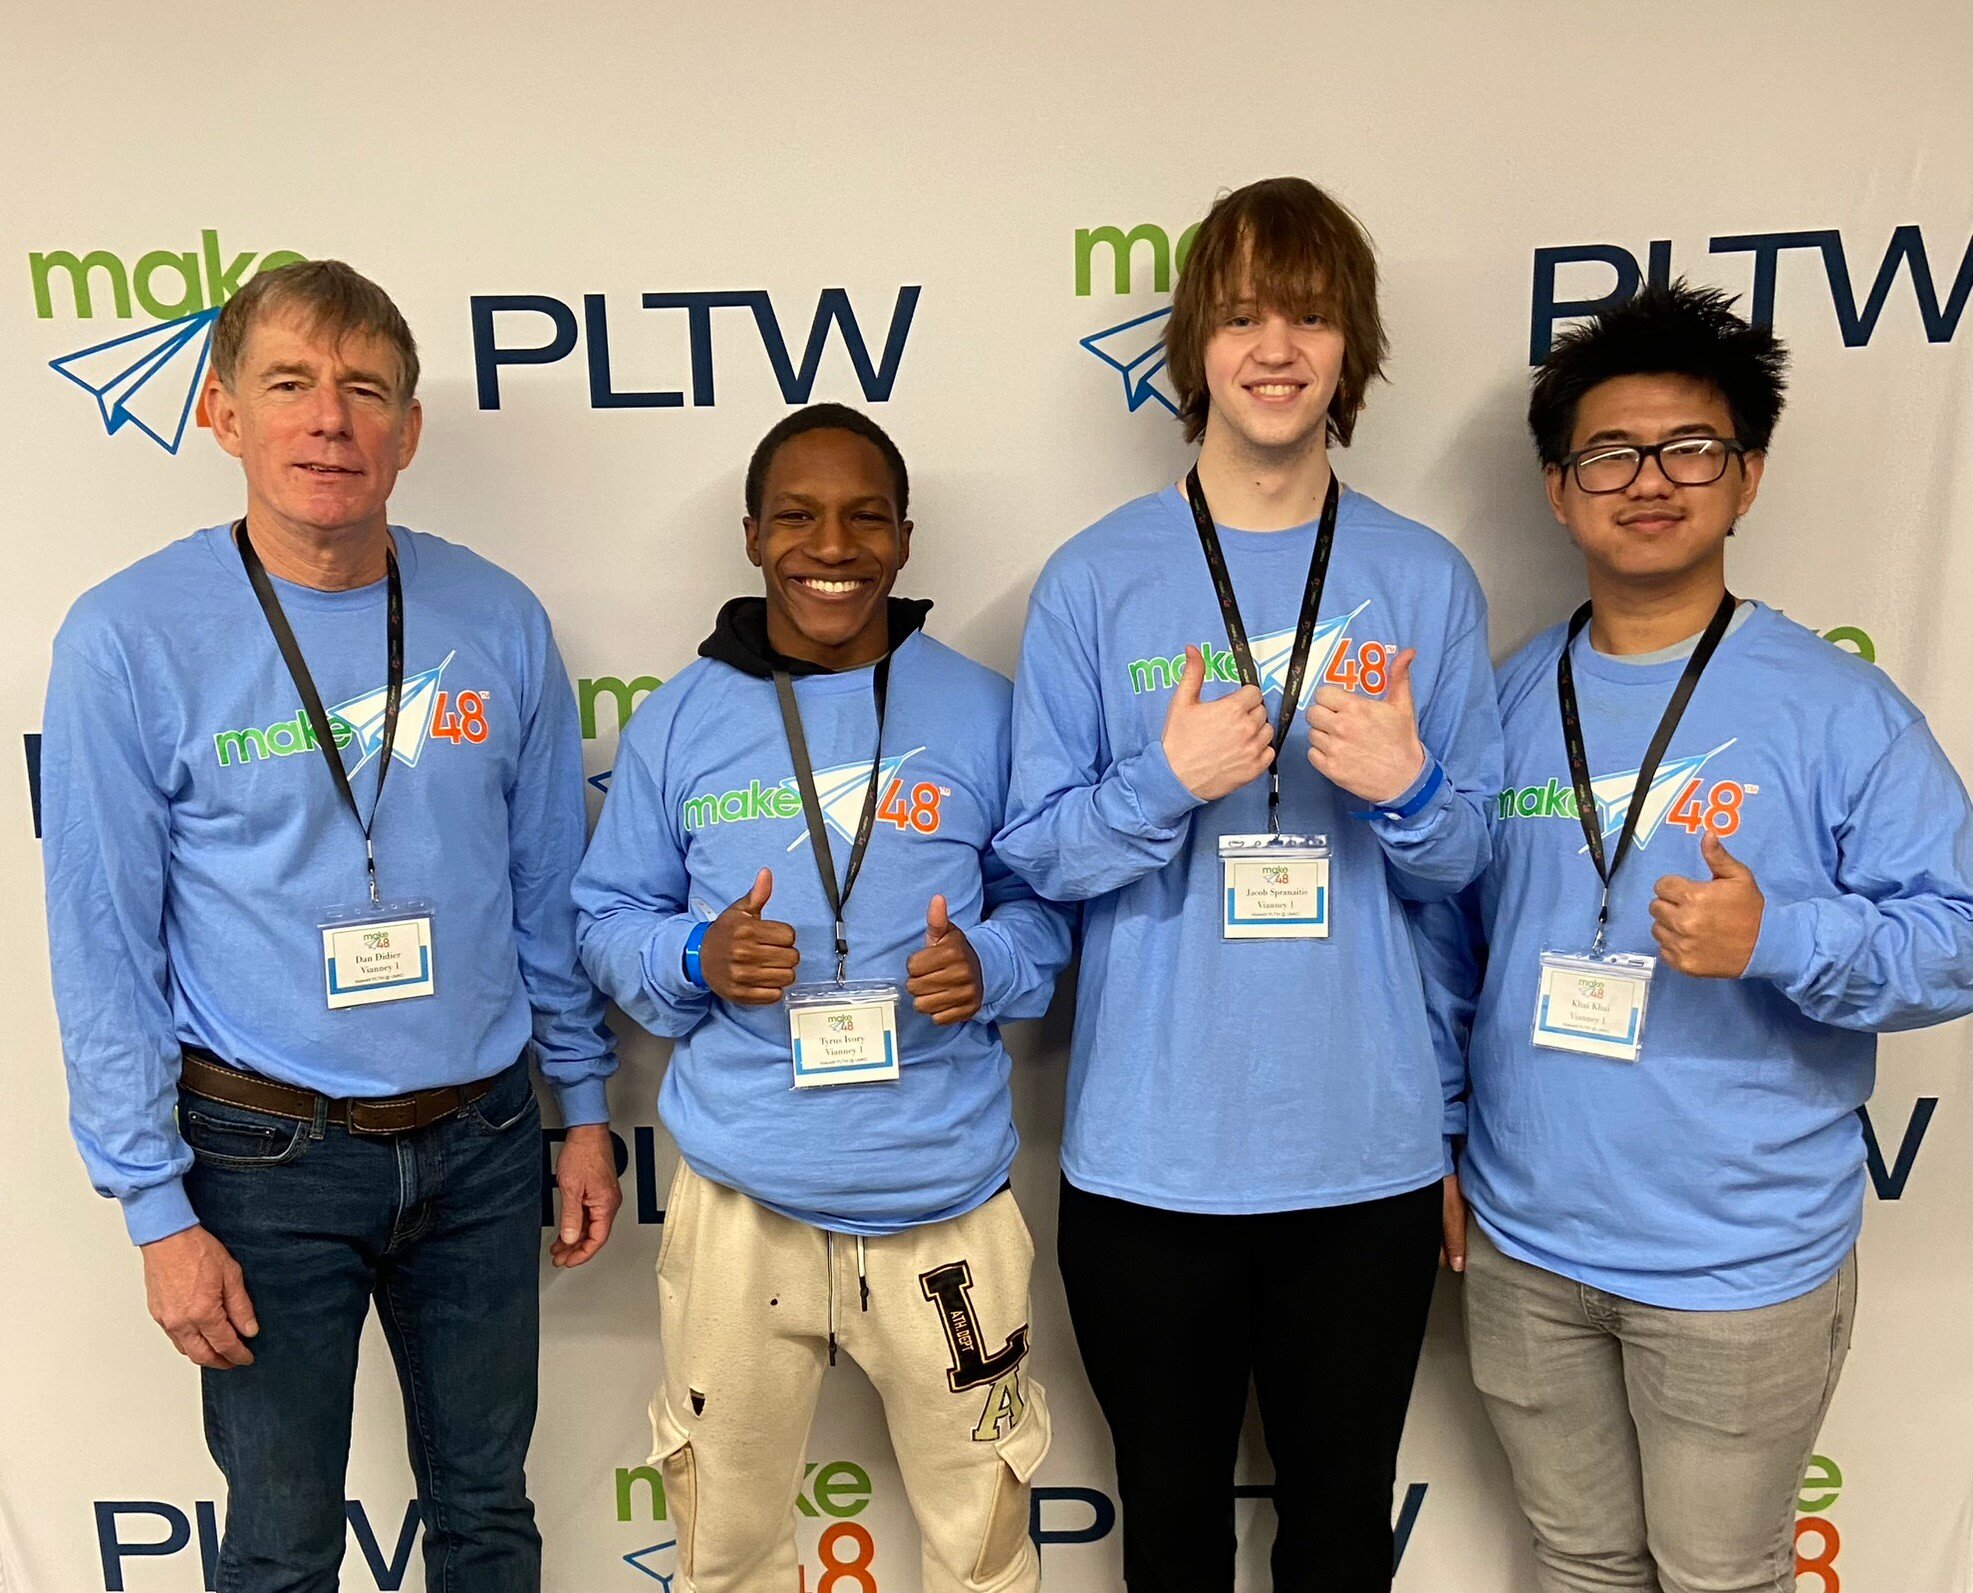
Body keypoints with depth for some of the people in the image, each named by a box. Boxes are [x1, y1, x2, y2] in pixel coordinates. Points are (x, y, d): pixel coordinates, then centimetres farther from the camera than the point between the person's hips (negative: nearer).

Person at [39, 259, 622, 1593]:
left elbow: (550, 893, 5)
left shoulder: (498, 622, -3)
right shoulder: (130, 637, -11)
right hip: (270, 1157, -2)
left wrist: (586, 1110, 8)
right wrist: (158, 1209, -8)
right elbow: (104, 951, -8)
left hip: (481, 1140, 3)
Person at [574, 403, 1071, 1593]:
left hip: (948, 1197, 0)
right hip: (741, 1198, 1)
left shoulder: (981, 712, -3)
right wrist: (696, 959, -16)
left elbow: (1047, 901, 5)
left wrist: (991, 966, -16)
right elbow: (608, 917, 5)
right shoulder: (681, 720, -1)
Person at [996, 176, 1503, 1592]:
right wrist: (1166, 781, -20)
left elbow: (1466, 860, 4)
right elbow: (1035, 848, -3)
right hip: (1150, 1145, -1)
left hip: (1366, 1145, 1)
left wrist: (1408, 791, -17)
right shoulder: (1097, 580, -3)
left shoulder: (1427, 582, 1)